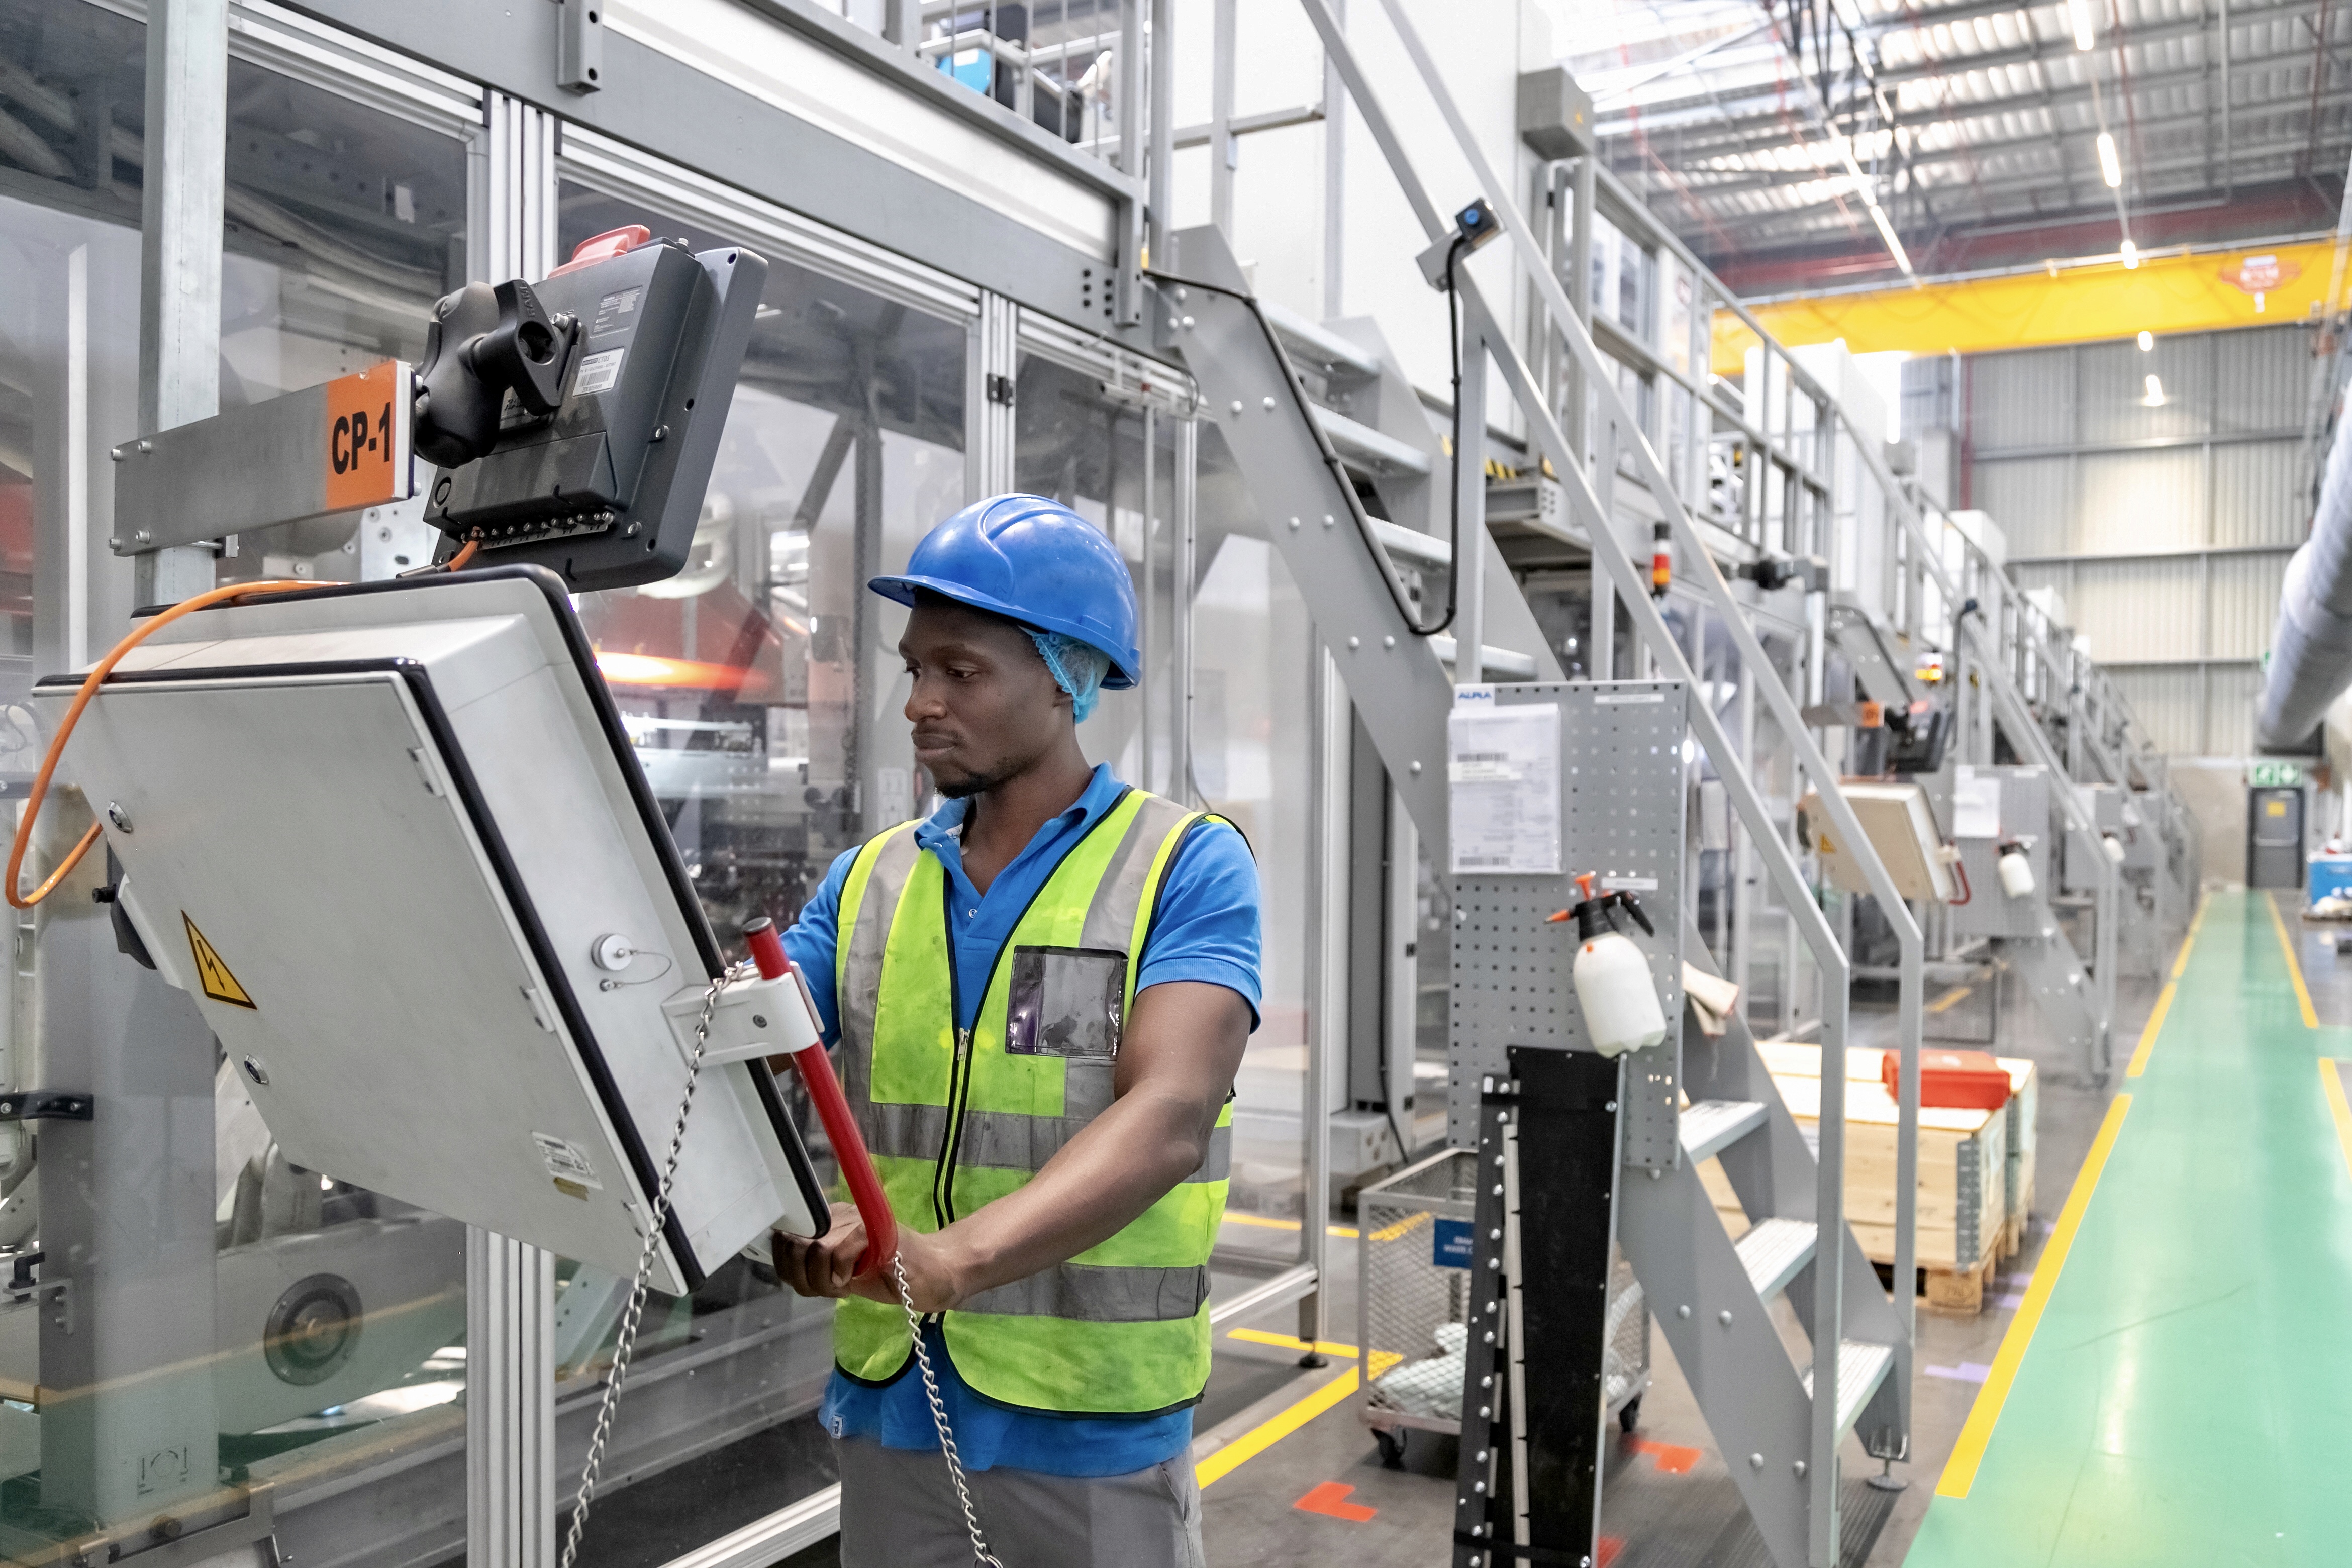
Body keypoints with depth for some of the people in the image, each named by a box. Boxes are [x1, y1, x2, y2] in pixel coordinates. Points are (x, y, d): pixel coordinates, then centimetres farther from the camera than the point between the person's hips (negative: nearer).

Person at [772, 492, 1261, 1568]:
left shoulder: (1186, 864, -9)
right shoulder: (870, 880, 6)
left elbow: (1168, 1116, -22)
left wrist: (955, 1256, -35)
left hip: (1093, 1432, -3)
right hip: (889, 1408, 4)